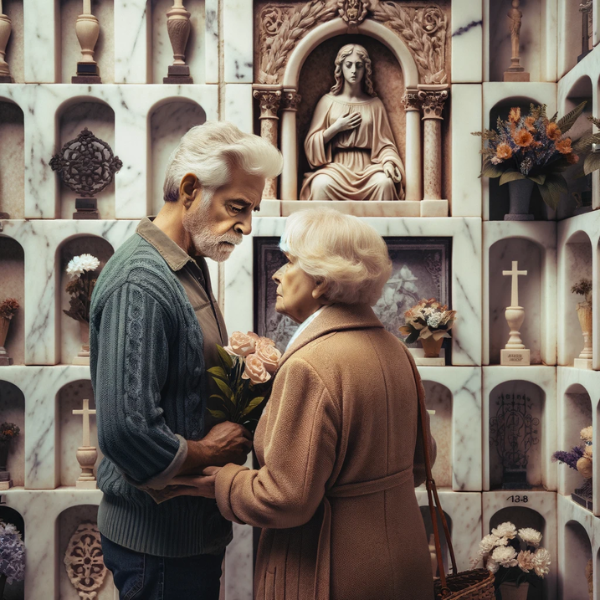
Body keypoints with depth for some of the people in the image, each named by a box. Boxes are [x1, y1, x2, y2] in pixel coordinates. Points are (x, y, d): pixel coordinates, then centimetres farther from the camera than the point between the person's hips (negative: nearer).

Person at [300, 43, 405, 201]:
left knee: (385, 182, -33)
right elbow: (312, 143, 9)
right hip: (336, 167, -1)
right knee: (321, 184, -36)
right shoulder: (328, 101, 13)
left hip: (367, 168, 1)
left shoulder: (375, 104, 15)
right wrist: (336, 128, -4)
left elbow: (384, 143, 9)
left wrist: (388, 162, -12)